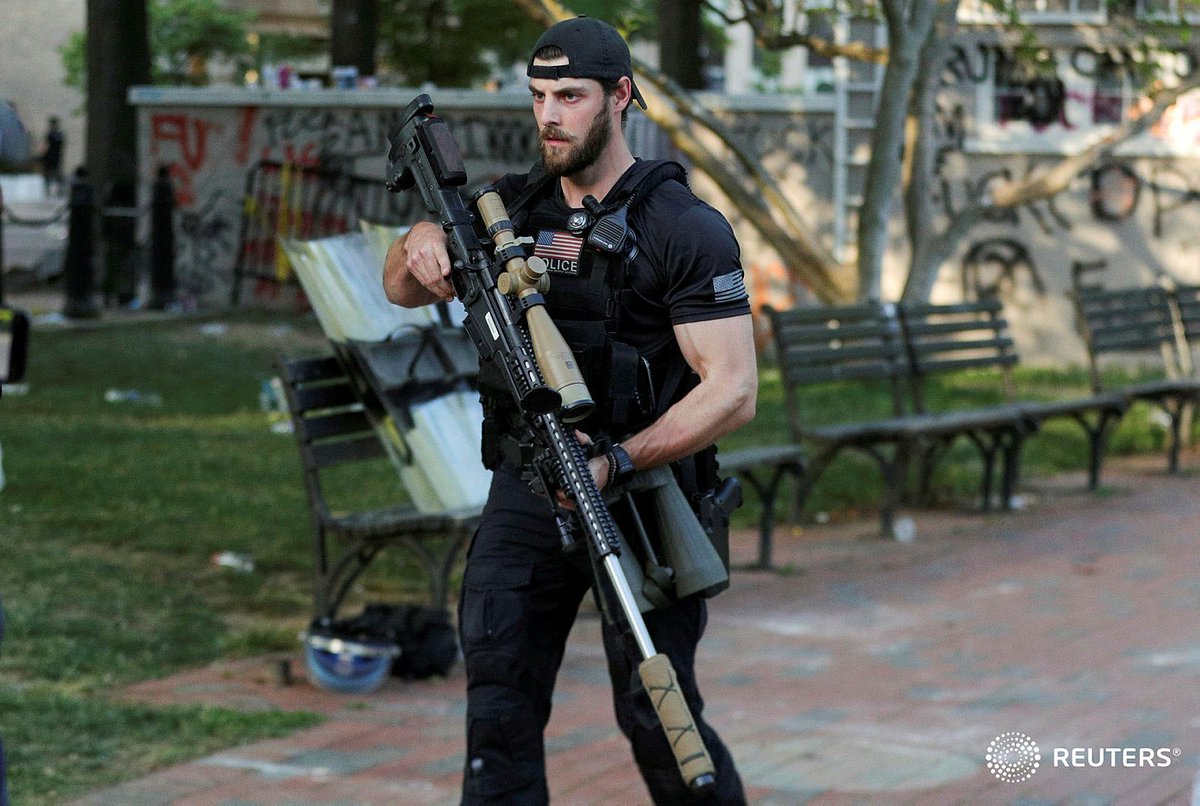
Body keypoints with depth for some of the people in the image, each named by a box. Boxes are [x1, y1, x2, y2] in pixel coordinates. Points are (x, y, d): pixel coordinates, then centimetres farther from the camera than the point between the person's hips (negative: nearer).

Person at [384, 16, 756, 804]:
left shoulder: (685, 228, -11)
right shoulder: (514, 208, 7)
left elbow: (733, 390, -17)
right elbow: (405, 292, 16)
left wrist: (618, 462, -30)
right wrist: (420, 243, -10)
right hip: (528, 492, 5)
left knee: (654, 710, -4)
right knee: (497, 693, -4)